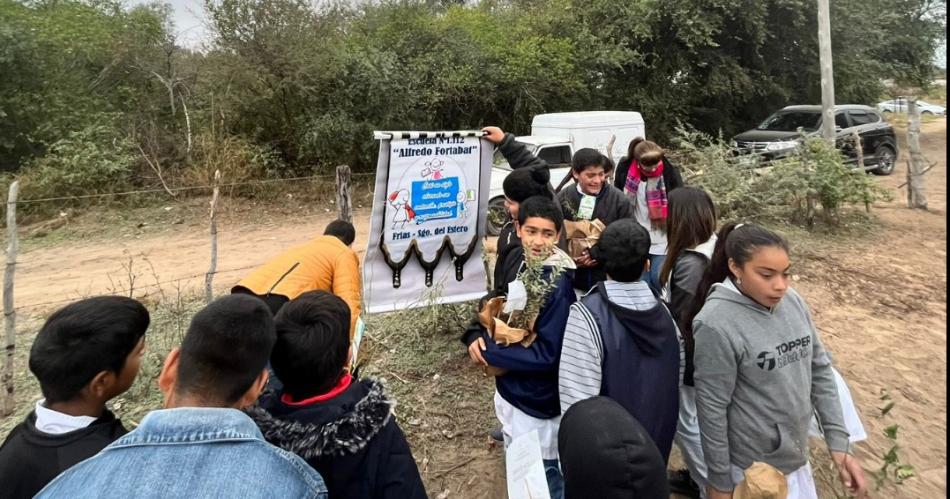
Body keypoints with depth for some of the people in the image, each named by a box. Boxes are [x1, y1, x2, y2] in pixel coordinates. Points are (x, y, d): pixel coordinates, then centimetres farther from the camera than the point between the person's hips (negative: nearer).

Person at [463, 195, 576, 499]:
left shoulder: (558, 285, -25)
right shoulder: (518, 263, -2)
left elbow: (545, 356, -25)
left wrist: (486, 350, -19)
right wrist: (475, 335, -13)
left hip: (537, 405, -8)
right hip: (510, 392, 8)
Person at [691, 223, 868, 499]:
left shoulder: (792, 301, -5)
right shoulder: (717, 324, -25)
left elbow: (820, 370, 4)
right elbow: (712, 409, -19)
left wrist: (839, 442, 2)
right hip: (750, 468, -6)